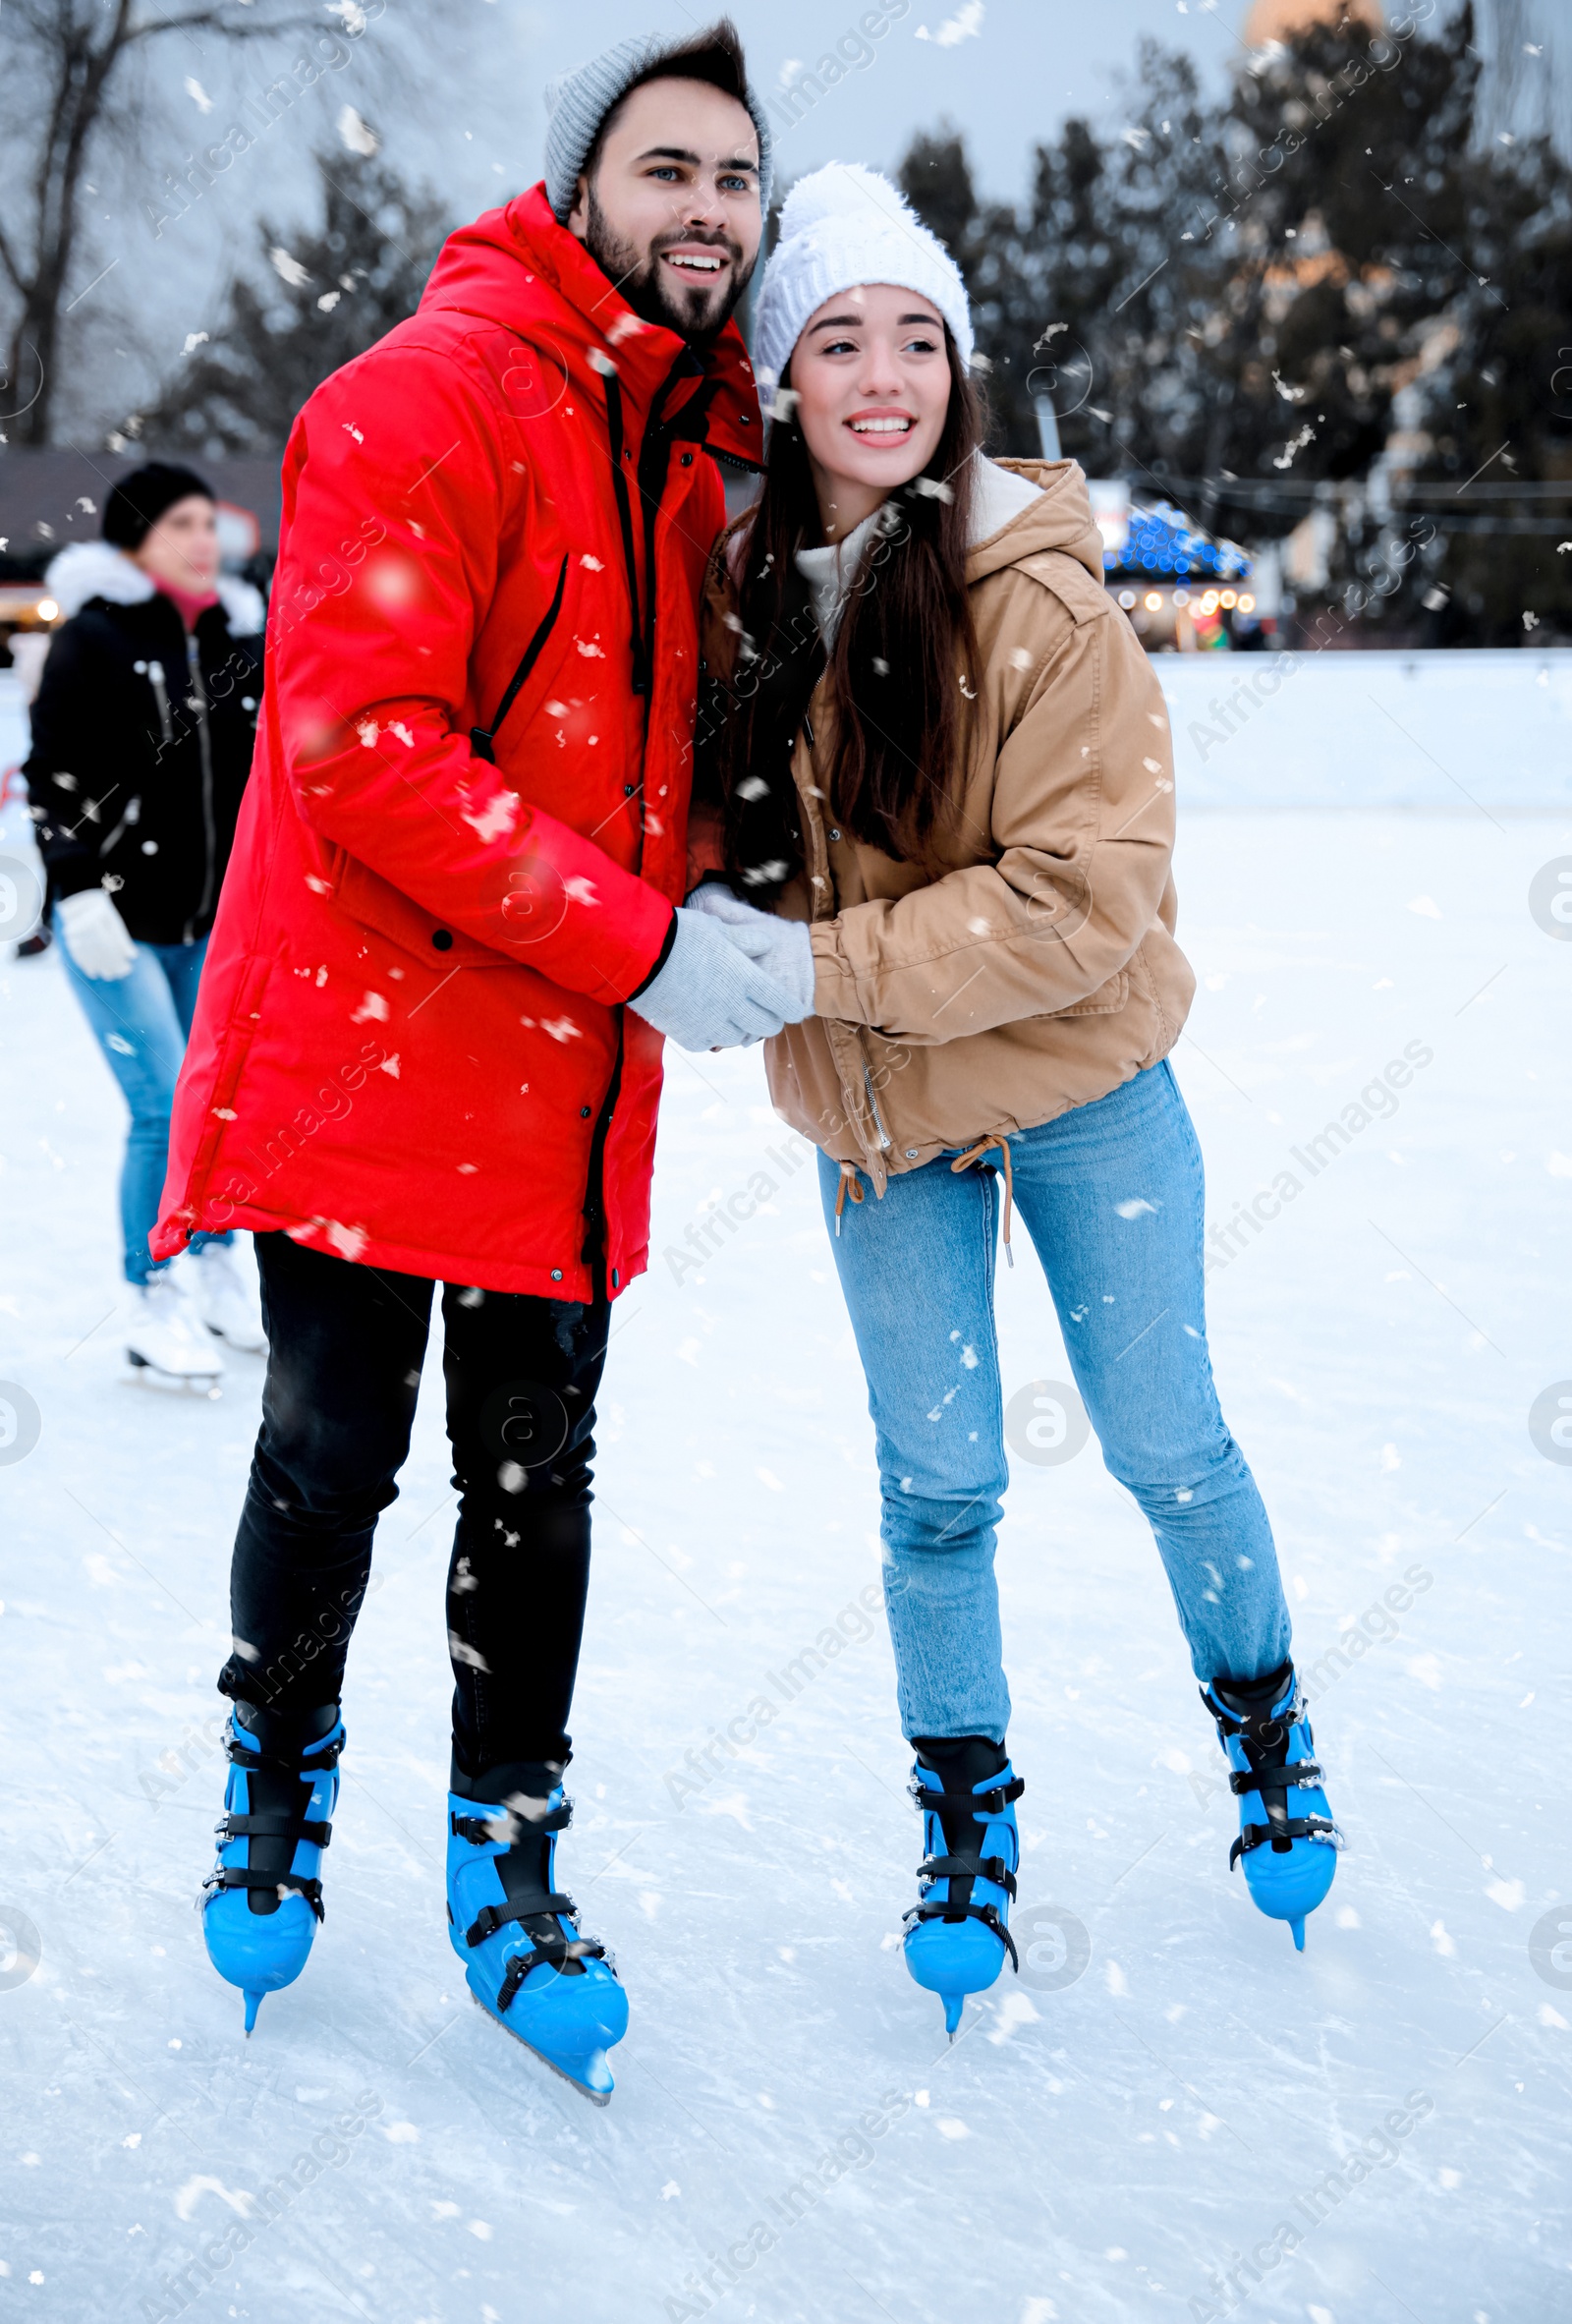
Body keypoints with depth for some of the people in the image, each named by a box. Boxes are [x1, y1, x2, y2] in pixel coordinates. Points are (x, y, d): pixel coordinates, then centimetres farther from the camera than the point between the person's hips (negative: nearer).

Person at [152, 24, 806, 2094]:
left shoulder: (685, 461, 13)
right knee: (335, 1459, 3)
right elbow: (359, 745, -21)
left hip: (572, 1088, 6)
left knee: (536, 1481, 9)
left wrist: (707, 925, 7)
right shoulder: (428, 402, -12)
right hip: (369, 1049, -6)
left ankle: (507, 1858, 24)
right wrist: (638, 938, -20)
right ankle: (279, 1782, 29)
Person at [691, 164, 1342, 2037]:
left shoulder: (1041, 597, -18)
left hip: (1078, 1088, -3)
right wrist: (702, 936, -9)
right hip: (873, 1115, 3)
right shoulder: (735, 585, -4)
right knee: (936, 1481, 6)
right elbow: (713, 827, 12)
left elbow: (1089, 896, -22)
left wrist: (817, 967, -24)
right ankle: (967, 1827, 25)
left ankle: (1264, 1726, 34)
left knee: (1163, 1442, 7)